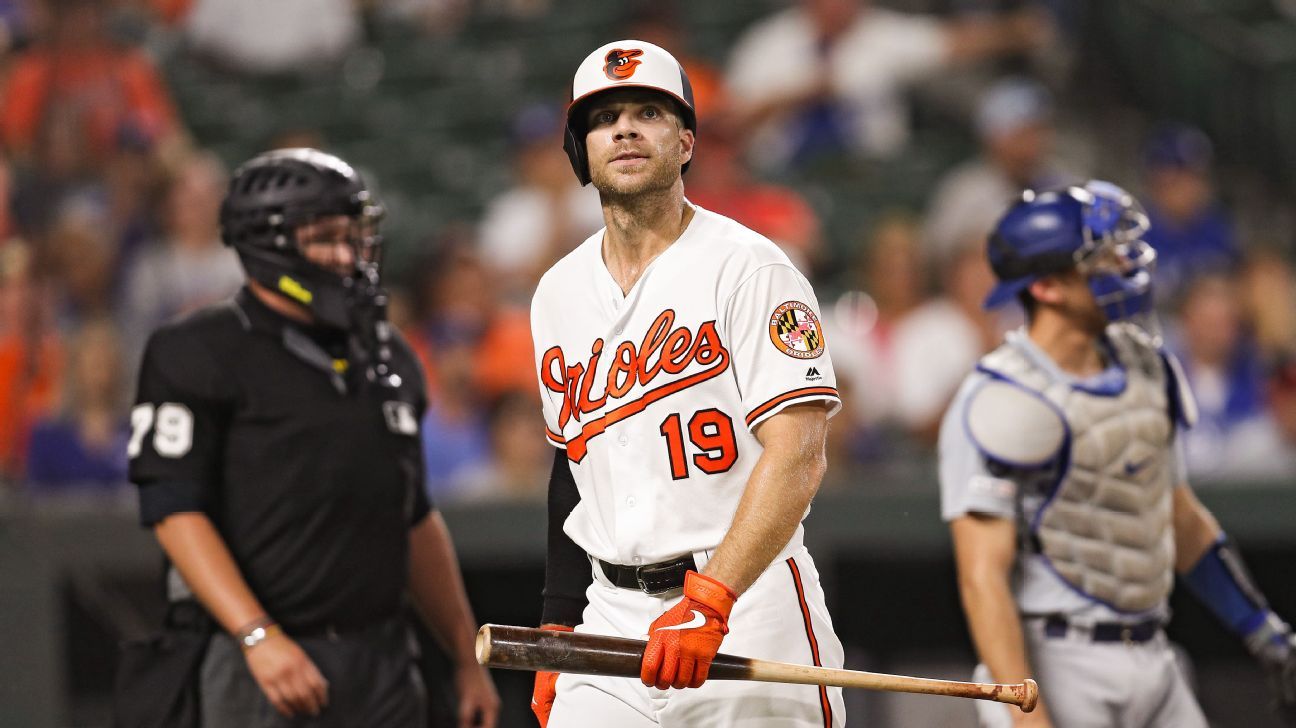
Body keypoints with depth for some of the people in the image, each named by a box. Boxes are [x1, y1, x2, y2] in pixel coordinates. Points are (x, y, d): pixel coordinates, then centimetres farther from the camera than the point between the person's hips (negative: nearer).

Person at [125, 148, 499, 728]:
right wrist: (258, 637, -22)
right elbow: (175, 510, -13)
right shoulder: (200, 354, -5)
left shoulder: (389, 359, 17)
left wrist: (466, 658, 19)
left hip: (383, 661, 7)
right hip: (261, 662, -6)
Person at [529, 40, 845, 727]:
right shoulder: (558, 292, 13)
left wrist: (708, 604, -26)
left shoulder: (748, 269, -7)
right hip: (612, 616, 5)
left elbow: (796, 457, -17)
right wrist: (557, 632, 16)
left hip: (748, 606, -5)